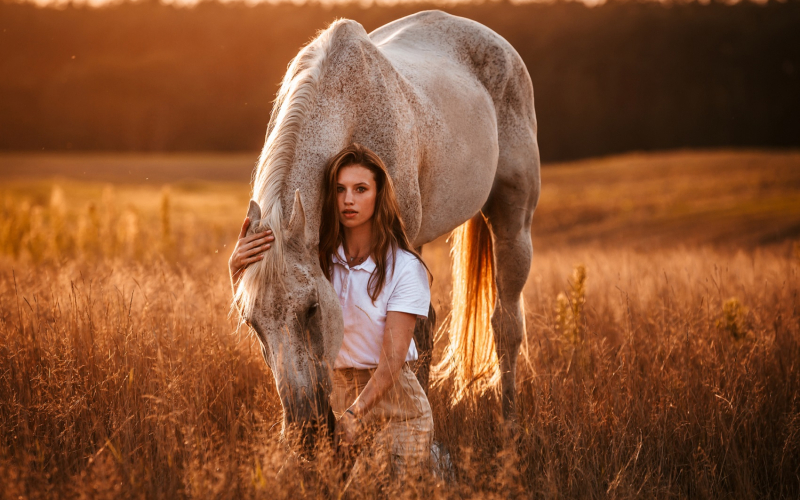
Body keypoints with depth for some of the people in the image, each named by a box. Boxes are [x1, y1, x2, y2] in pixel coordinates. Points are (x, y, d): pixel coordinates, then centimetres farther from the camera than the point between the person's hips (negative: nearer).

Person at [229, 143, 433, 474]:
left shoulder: (405, 267, -12)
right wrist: (237, 265, -27)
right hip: (331, 398, 3)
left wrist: (354, 415, -32)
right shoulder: (317, 258, -2)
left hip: (395, 407, -3)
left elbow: (393, 359, -18)